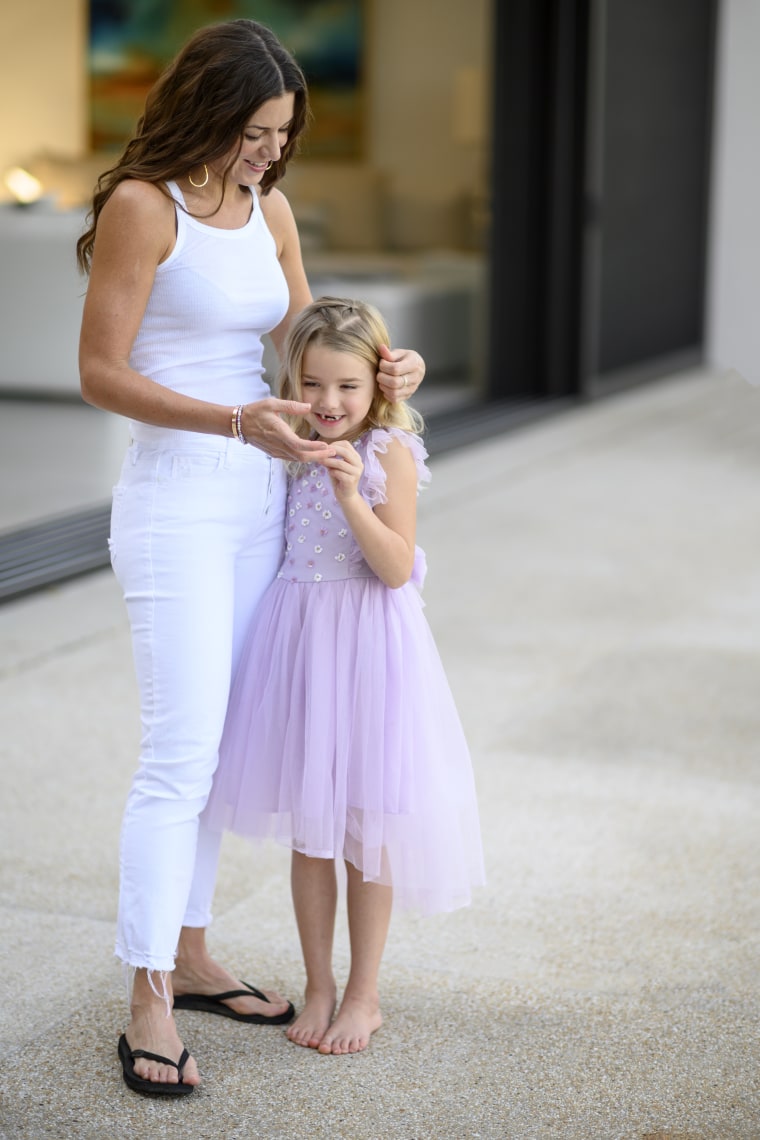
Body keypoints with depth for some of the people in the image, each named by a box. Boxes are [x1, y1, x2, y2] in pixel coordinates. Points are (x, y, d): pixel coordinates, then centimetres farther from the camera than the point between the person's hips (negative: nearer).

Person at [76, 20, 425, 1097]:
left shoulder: (271, 210, 10)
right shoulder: (141, 206, -11)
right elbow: (102, 373, -14)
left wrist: (384, 366, -5)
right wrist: (237, 422, -24)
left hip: (261, 503, 7)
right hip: (175, 504, -7)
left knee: (218, 742, 13)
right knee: (181, 751, -10)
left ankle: (188, 956, 25)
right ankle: (149, 1009, -4)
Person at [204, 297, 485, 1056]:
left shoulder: (391, 453, -11)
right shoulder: (292, 450, 6)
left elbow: (396, 568, -18)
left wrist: (352, 498, -27)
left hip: (368, 643, -5)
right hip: (297, 634, 5)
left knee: (366, 828, 5)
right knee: (307, 828, 11)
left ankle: (363, 995, 19)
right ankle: (318, 988, 23)